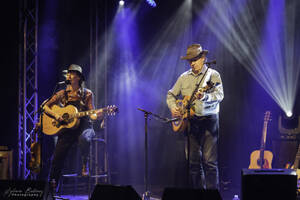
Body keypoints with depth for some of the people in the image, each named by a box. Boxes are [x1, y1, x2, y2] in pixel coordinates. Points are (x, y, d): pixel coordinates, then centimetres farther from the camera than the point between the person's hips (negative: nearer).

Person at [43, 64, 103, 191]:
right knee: (57, 157, -9)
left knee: (83, 138, -39)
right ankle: (52, 185, 10)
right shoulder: (62, 94, 9)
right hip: (66, 129, 2)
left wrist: (96, 116, -22)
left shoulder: (87, 94, 5)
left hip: (83, 126, -2)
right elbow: (46, 107, 12)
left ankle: (85, 164, -12)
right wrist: (55, 115, -7)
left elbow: (91, 114, 1)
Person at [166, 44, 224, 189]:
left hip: (208, 119, -5)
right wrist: (173, 107, 4)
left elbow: (219, 95, -14)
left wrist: (205, 97, -33)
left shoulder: (213, 75, 0)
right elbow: (171, 94, 23)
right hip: (189, 121, 5)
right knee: (193, 161, 5)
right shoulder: (184, 77, 15)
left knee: (209, 161, -9)